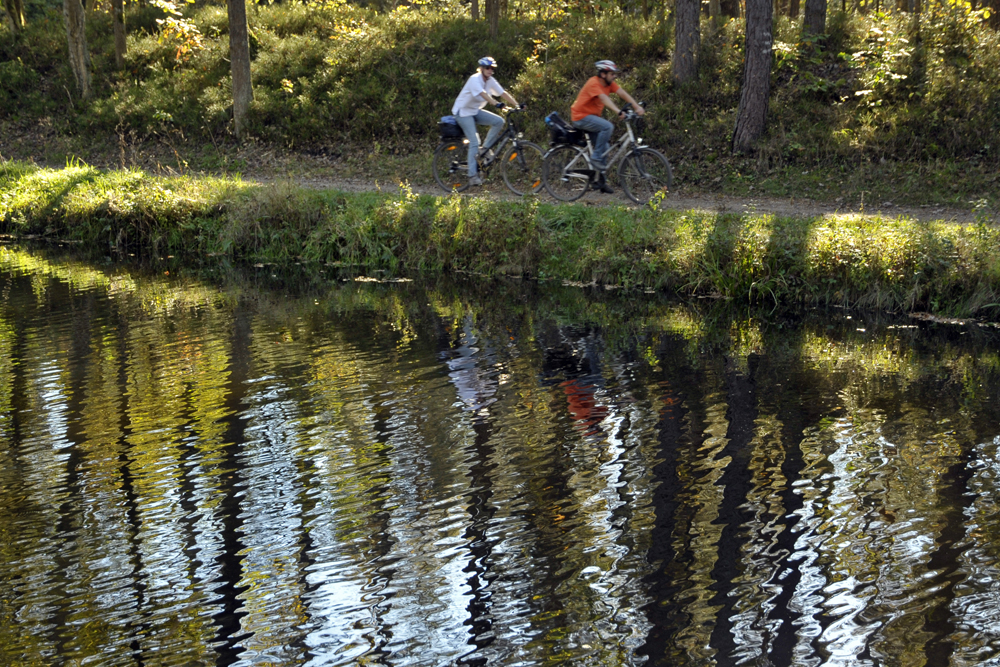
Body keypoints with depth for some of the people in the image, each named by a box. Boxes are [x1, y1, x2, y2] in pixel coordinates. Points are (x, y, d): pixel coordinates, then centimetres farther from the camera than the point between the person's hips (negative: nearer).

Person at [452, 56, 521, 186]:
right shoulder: (475, 79, -22)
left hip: (475, 111, 7)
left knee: (499, 121, -13)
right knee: (474, 142, -16)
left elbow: (503, 93, -7)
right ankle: (473, 175, -14)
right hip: (463, 111, -7)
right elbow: (483, 94, -39)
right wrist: (496, 103, -54)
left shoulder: (490, 81, 0)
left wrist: (517, 105, -19)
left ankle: (485, 149, -1)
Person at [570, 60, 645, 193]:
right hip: (581, 117, -9)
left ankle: (600, 181, 14)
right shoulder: (594, 83, -22)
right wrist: (617, 111, -53)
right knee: (608, 126, -30)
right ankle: (596, 157, -21)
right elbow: (604, 98, -38)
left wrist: (637, 107, -23)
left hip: (592, 117, 9)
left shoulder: (609, 83, 3)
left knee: (604, 147, 7)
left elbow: (623, 94, -9)